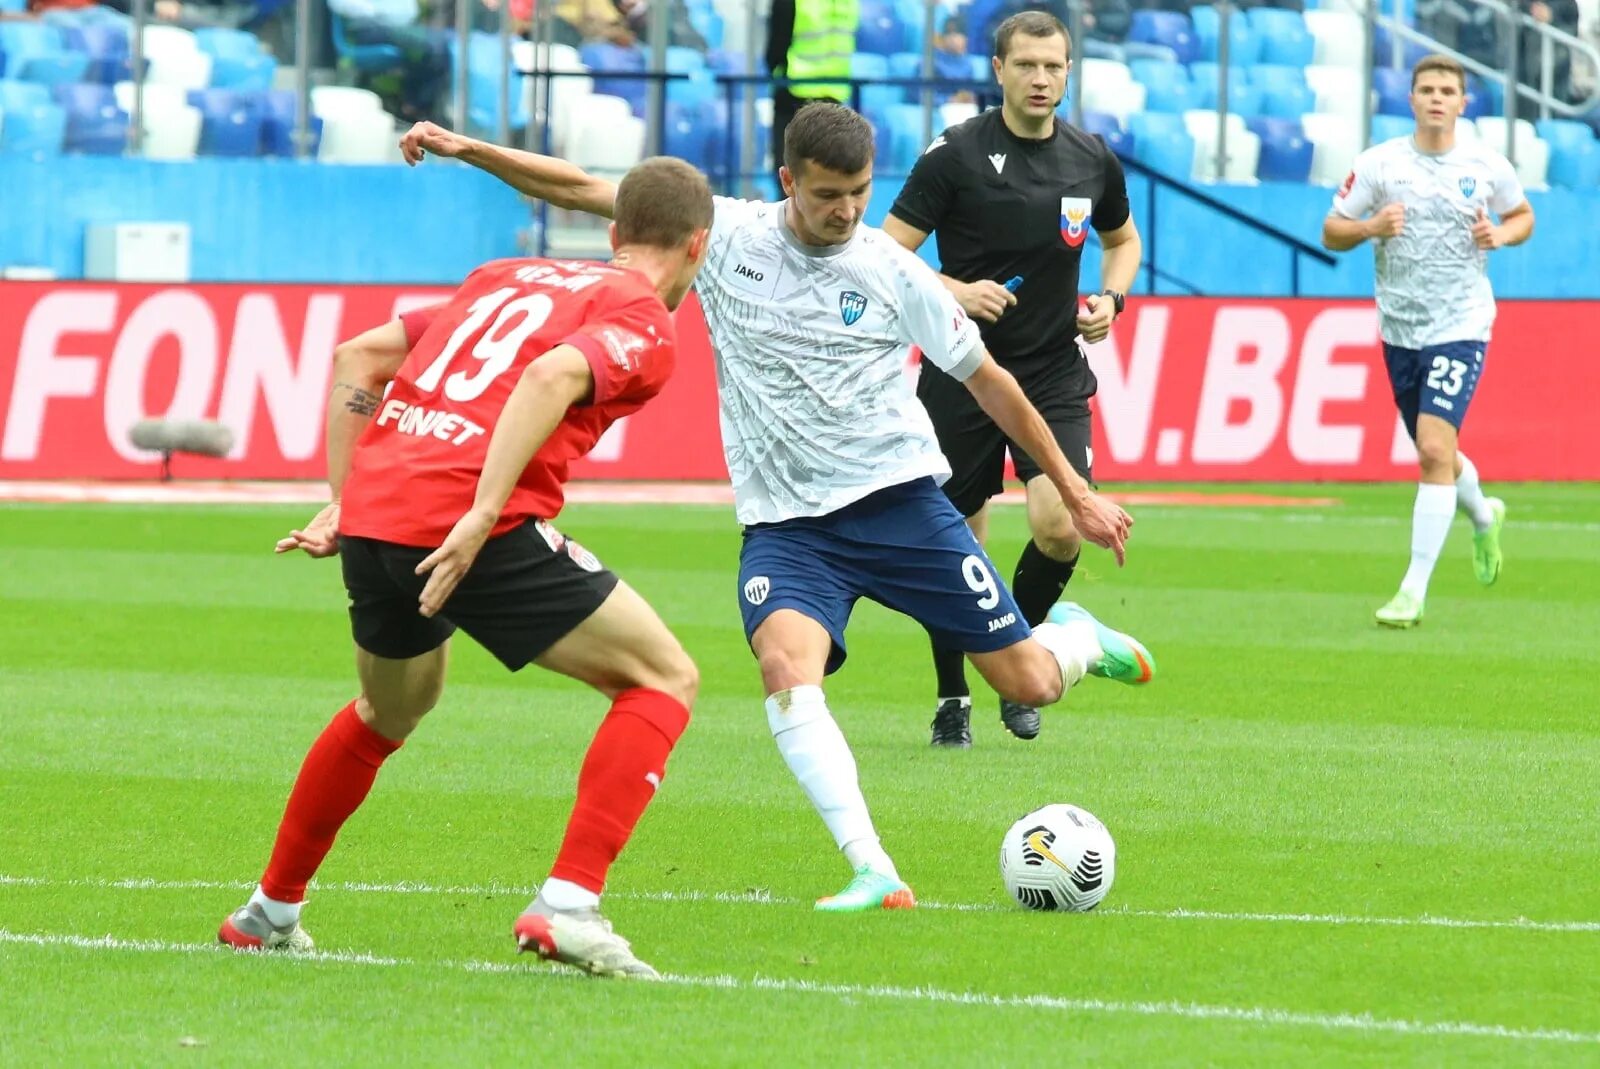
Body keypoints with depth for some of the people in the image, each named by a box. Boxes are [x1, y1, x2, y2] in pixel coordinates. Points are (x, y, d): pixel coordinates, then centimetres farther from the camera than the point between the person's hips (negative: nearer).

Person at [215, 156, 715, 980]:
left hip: (371, 518, 7)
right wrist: (481, 517, -22)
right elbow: (551, 378, -18)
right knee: (663, 678, 6)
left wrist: (344, 501, 23)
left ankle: (271, 910, 43)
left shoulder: (505, 278, 26)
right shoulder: (644, 324, 4)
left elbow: (357, 356, 24)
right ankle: (569, 903, -8)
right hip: (480, 531, -7)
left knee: (391, 710, 34)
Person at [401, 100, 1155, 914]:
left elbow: (988, 382, 7)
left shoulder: (894, 273, -4)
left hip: (899, 502, 0)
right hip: (785, 523, 0)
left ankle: (1077, 637, 40)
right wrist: (465, 149, -6)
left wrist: (1076, 494, 11)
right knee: (786, 668, -30)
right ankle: (874, 875, -32)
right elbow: (580, 190, 1)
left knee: (1029, 684, 1)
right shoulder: (727, 236, -3)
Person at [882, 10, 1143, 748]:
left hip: (1053, 377, 2)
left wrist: (1111, 298, 2)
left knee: (1061, 526, -17)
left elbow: (1122, 239, 22)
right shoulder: (955, 155, -9)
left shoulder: (1092, 162, 3)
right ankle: (952, 699, 24)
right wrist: (956, 292, -24)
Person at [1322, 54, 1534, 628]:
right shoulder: (1378, 164, -3)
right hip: (1400, 328, 3)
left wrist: (1501, 235, -8)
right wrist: (1371, 227, -19)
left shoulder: (1486, 166, -3)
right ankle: (1484, 517, 50)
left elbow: (1523, 215, 15)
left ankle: (1414, 591, -15)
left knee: (1435, 448, -17)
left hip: (1461, 326, -3)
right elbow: (1332, 232, 2)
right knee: (1434, 453, 16)